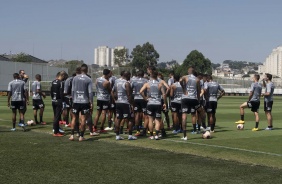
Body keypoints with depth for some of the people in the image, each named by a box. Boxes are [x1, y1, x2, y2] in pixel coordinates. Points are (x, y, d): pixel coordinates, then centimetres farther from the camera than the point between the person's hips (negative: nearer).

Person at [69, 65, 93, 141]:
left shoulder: (75, 78, 4)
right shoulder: (88, 80, -4)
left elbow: (72, 90, 5)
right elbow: (90, 92, -7)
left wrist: (73, 99, 14)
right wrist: (91, 103, -3)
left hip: (76, 101, 3)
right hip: (85, 101, -2)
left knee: (74, 118, 12)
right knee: (83, 119, 3)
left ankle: (72, 135, 9)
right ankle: (81, 136, 5)